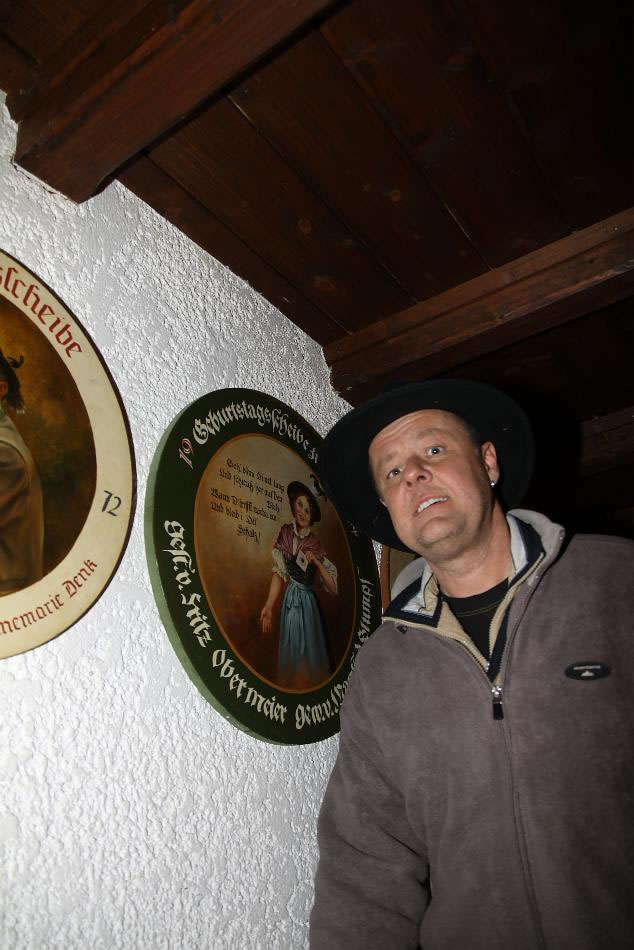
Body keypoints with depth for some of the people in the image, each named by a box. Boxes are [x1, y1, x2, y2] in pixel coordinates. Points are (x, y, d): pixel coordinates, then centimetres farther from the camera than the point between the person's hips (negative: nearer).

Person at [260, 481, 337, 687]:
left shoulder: (315, 544, 1)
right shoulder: (285, 533, 2)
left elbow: (333, 587, -1)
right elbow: (278, 572, -3)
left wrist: (316, 562, -14)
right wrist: (268, 606, -13)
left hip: (308, 603, 0)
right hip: (290, 602, 0)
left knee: (311, 652, 4)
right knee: (291, 651, 7)